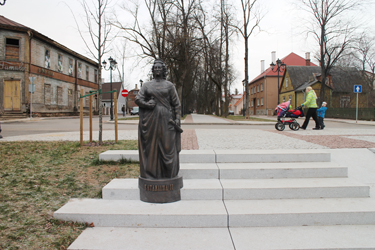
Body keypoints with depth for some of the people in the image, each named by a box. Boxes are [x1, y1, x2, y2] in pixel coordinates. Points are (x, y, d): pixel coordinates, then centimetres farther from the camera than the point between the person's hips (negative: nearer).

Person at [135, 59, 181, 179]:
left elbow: (176, 104, 4)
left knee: (167, 144, -2)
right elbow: (137, 99, 5)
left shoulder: (169, 85, 8)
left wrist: (177, 119, -5)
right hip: (150, 119, 2)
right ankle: (151, 172, 11)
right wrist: (146, 104, -13)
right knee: (151, 144, 2)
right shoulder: (147, 85, 12)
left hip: (165, 119, -1)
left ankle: (168, 172, 7)